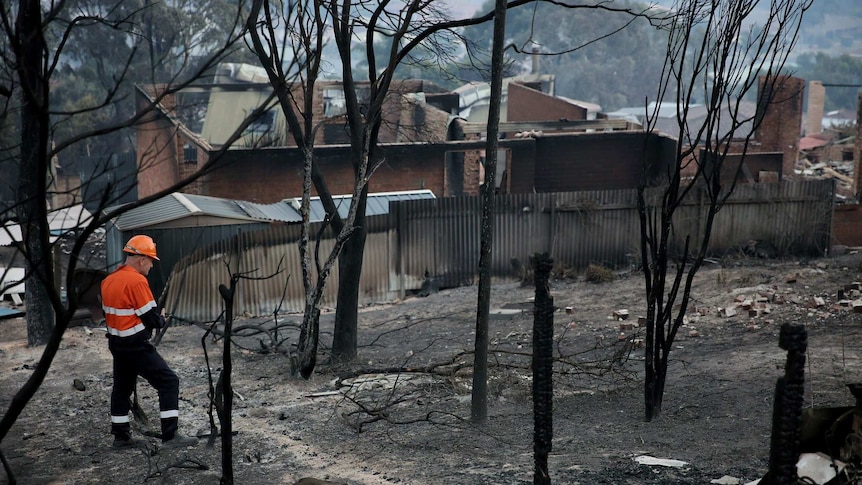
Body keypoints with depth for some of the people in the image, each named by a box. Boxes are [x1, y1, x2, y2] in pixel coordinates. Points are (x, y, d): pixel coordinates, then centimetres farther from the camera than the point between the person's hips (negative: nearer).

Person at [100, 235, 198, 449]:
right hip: (137, 346, -9)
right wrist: (161, 319, 5)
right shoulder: (137, 281, -19)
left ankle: (121, 436, 26)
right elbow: (151, 318, -18)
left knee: (122, 387, 20)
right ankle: (170, 435, -9)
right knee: (169, 382, -5)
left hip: (116, 343, 9)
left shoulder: (108, 281, 7)